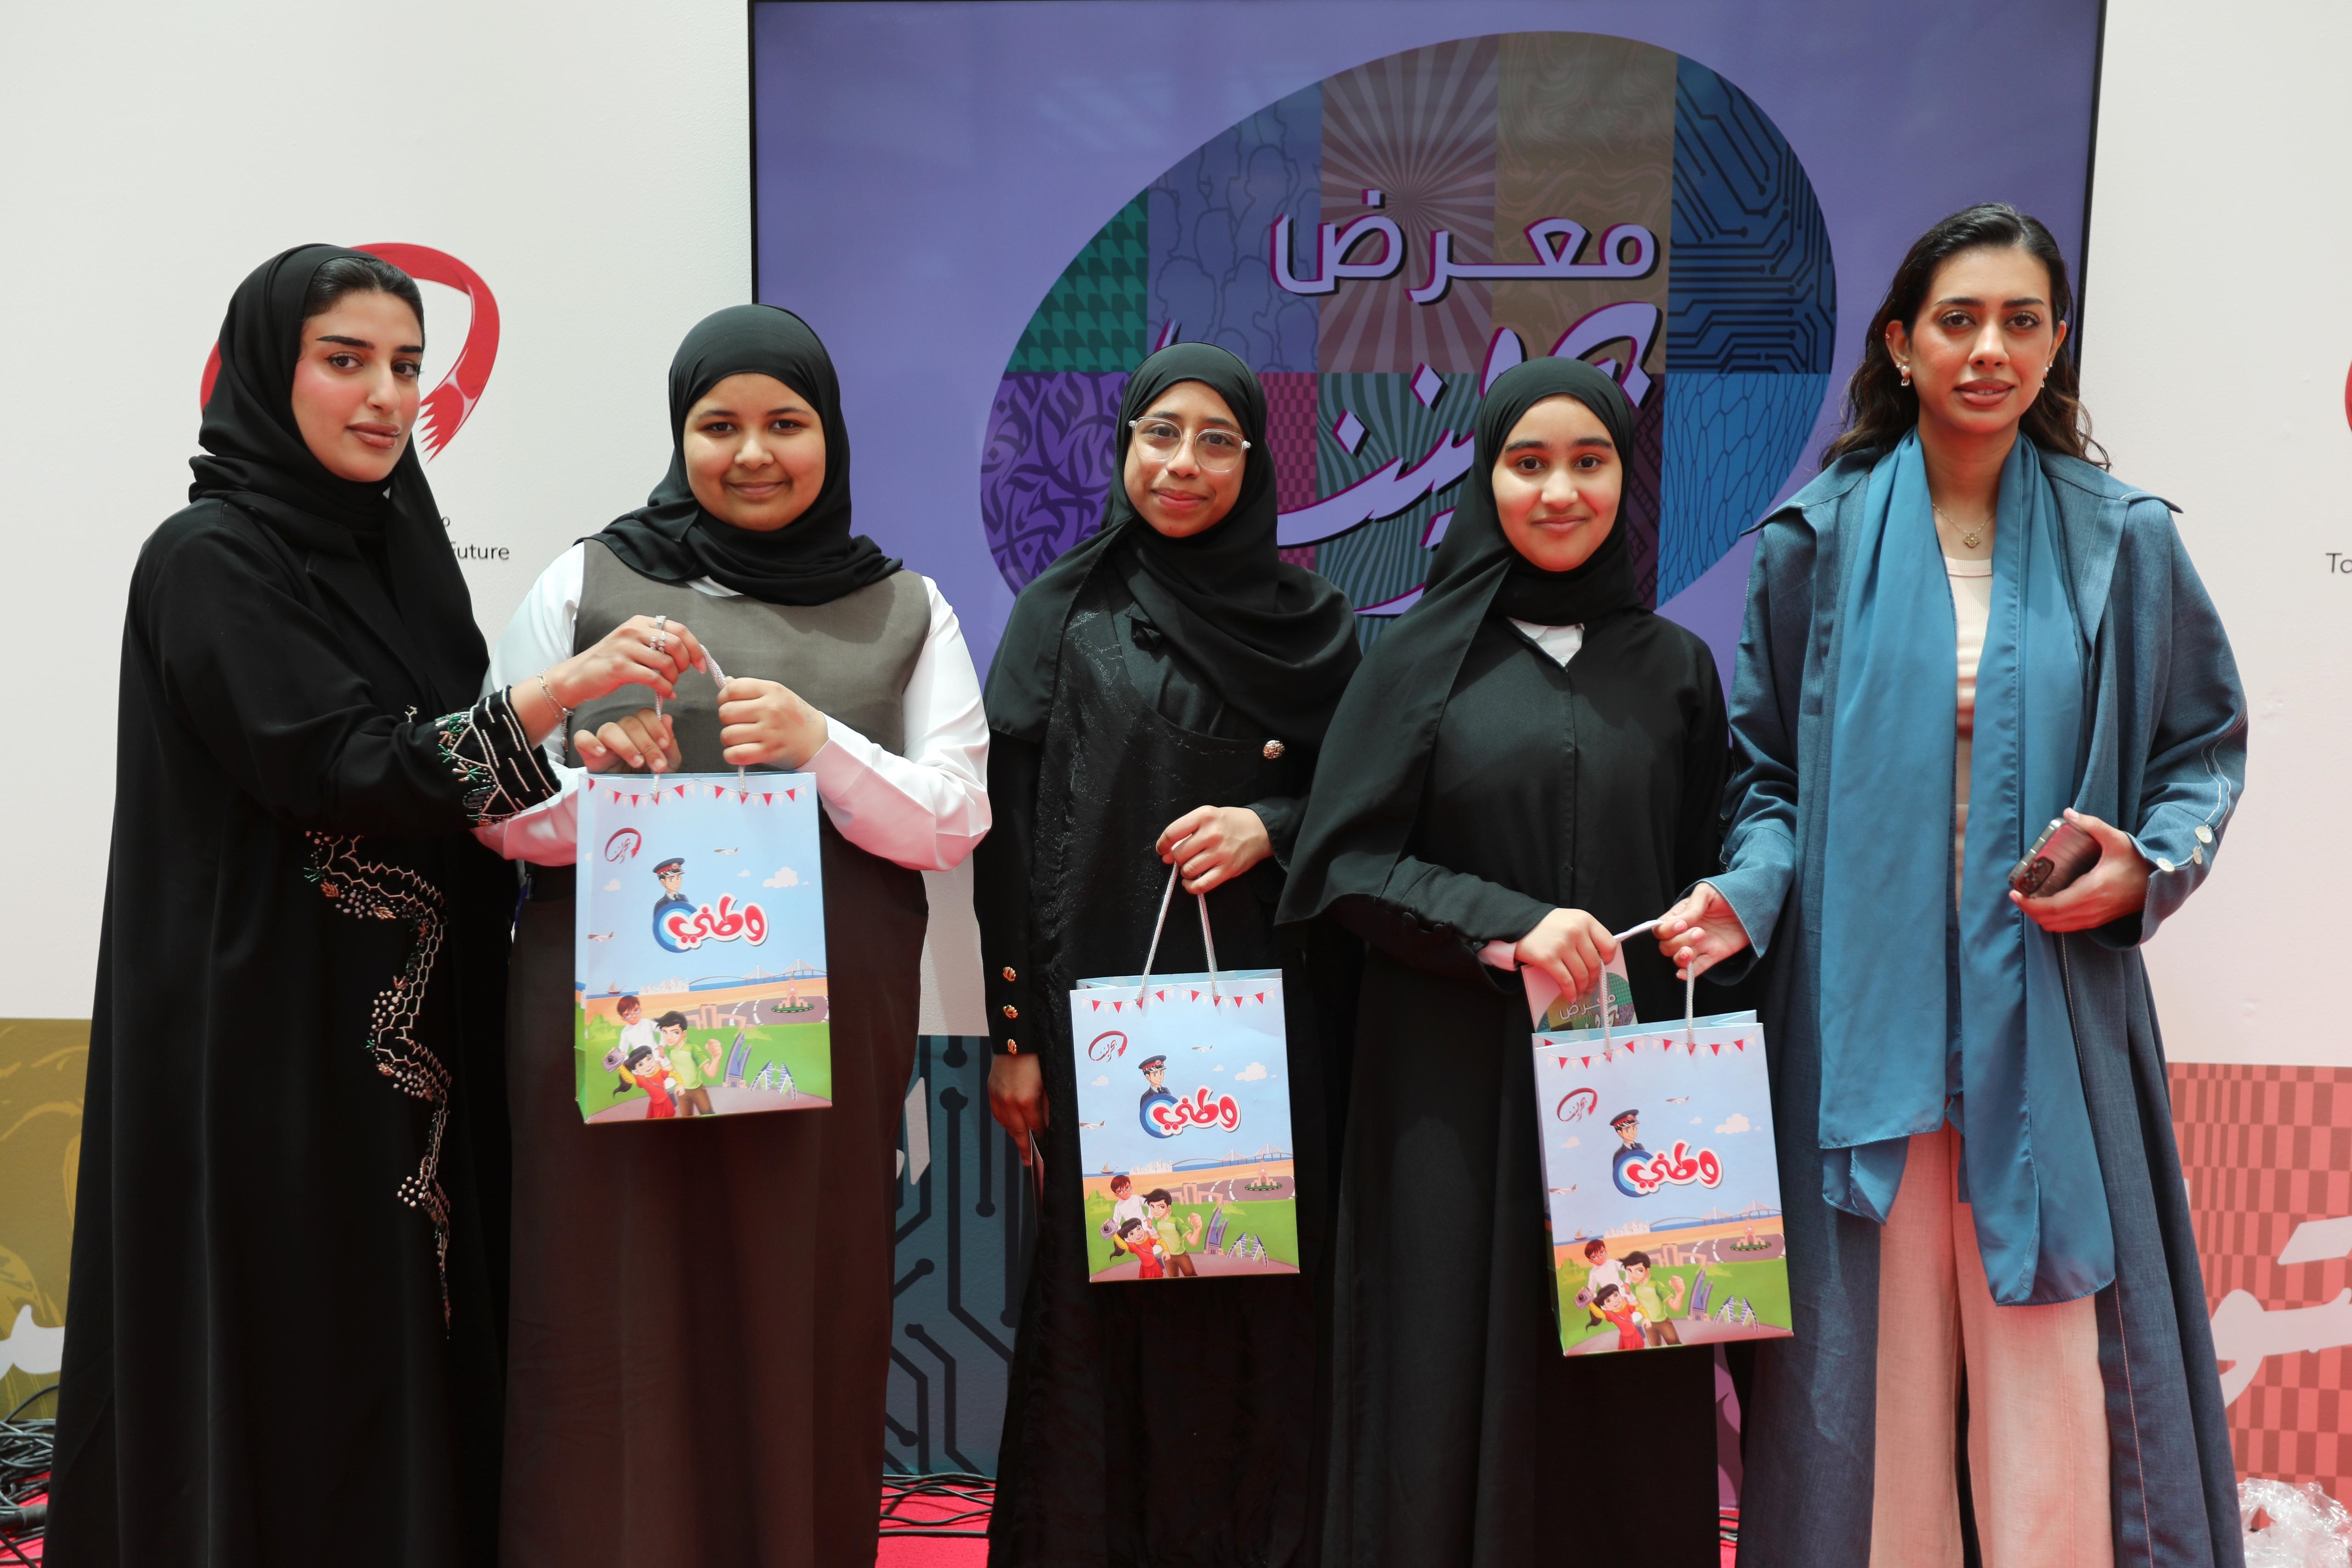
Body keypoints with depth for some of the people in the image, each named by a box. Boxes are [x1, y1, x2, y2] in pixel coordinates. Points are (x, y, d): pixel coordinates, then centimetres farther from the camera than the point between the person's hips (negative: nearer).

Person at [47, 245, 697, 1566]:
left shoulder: (395, 546, 13)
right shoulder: (208, 562, -8)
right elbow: (340, 771, -20)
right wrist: (560, 689, -27)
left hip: (412, 1050, 7)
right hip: (272, 1053, -7)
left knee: (422, 1363, 11)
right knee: (290, 1389, 1)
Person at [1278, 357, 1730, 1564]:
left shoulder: (1676, 669, 10)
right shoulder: (1424, 657, 2)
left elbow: (1705, 874, 15)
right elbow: (1347, 858, -3)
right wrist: (1504, 927, -15)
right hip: (1460, 1089, -2)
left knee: (1627, 1398, 4)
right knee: (1459, 1385, 2)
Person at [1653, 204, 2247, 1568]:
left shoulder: (2122, 540, 6)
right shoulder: (1819, 539, 5)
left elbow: (2207, 741, 13)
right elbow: (1773, 766, 8)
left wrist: (2148, 866, -5)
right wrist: (1748, 892, -9)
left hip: (2050, 1027, 1)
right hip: (1864, 1018, 0)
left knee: (2049, 1366, 2)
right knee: (1879, 1365, 5)